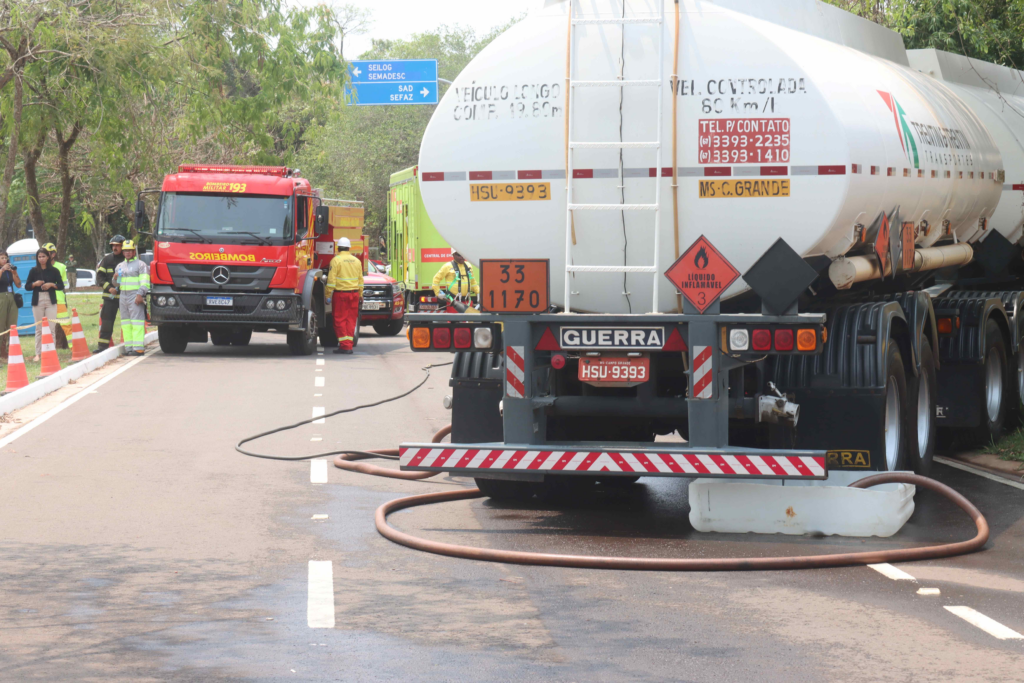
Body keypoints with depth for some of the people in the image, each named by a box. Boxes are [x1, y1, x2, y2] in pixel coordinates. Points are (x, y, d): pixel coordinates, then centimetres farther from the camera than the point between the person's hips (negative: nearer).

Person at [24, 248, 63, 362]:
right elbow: (27, 286, 7)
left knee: (51, 327, -4)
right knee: (39, 328, 2)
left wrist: (51, 285, -12)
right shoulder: (34, 271, 6)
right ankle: (37, 353, 6)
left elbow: (61, 286, 5)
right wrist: (35, 284, -11)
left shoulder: (54, 271, 5)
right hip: (38, 301, 1)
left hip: (51, 301, 0)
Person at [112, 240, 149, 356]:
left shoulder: (140, 264, 1)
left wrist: (140, 294, -20)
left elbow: (144, 282, -8)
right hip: (123, 296, 7)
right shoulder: (120, 266, 21)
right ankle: (129, 347, 8)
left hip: (135, 296, -7)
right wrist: (115, 279, 4)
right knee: (125, 323, 5)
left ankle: (139, 348, -16)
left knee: (137, 322, -12)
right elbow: (117, 284, 27)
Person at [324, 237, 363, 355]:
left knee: (340, 320, 0)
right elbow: (360, 279, 15)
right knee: (351, 319, 8)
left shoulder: (336, 260, -7)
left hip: (340, 293, -5)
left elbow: (331, 280, -11)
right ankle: (349, 345, 7)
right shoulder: (356, 261, 10)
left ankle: (344, 345, -5)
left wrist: (328, 295, -7)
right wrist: (360, 294, 22)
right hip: (354, 293, 5)